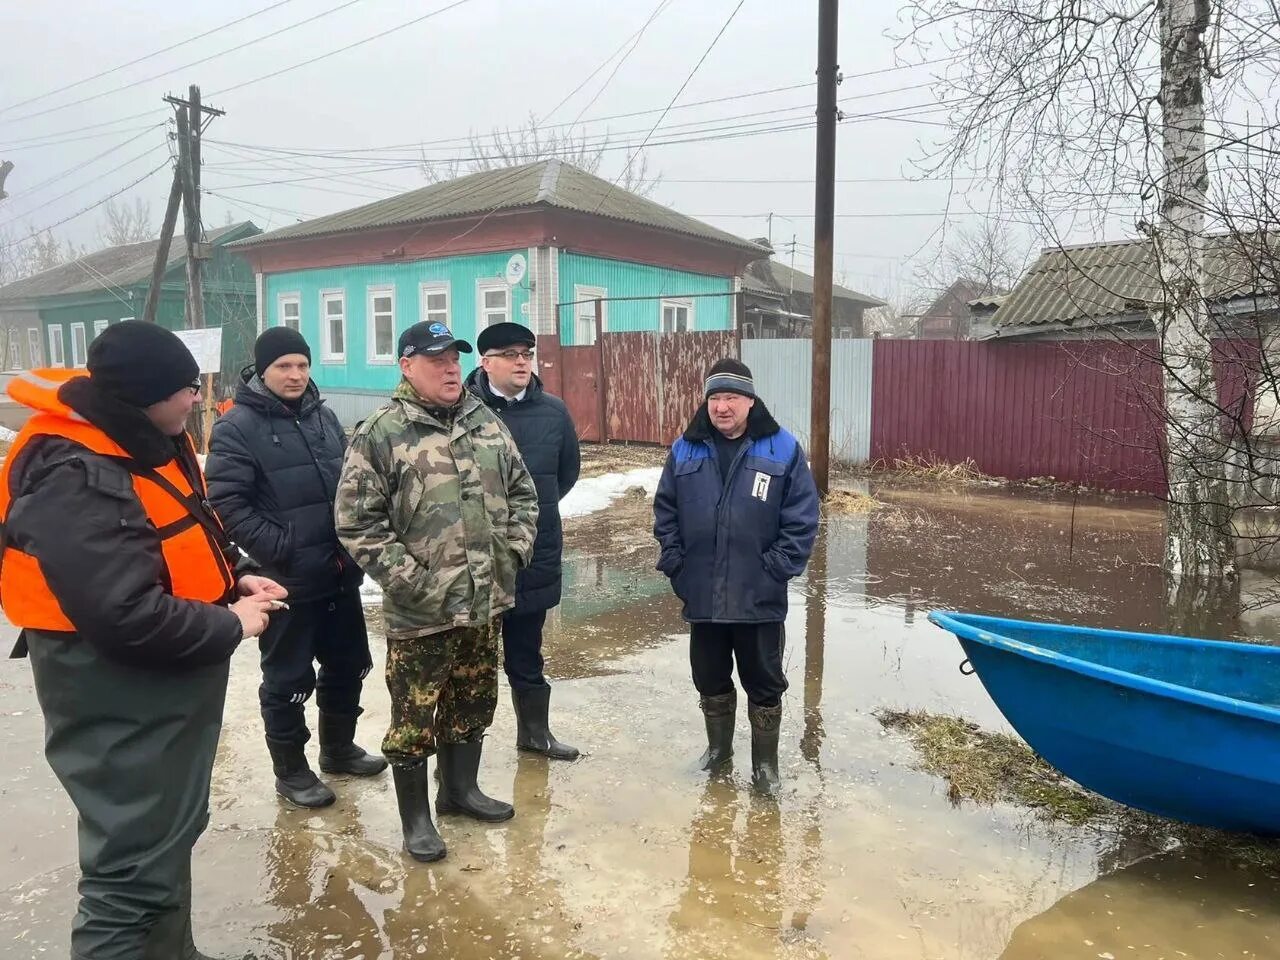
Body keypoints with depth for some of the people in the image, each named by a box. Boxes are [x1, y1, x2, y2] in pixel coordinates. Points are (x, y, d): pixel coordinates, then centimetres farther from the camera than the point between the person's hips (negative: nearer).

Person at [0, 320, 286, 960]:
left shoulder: (146, 443, 5)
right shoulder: (75, 480, -26)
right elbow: (127, 614, -31)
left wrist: (234, 580, 1)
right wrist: (231, 626, -18)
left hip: (169, 690, 10)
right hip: (123, 708, -10)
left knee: (169, 840, 26)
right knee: (136, 870, 1)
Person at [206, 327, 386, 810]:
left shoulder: (323, 416, 10)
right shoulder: (237, 426, -10)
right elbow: (227, 505, -16)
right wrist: (283, 549, -19)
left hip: (340, 572, 7)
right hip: (286, 579, -6)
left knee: (349, 663, 17)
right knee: (288, 678, 7)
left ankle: (338, 748, 37)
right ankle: (290, 770, 25)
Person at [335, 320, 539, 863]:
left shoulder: (487, 424, 7)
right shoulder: (379, 436, -11)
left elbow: (522, 492, 14)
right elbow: (357, 523, -14)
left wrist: (514, 551, 3)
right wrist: (411, 581, -17)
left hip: (485, 602, 6)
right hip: (421, 610, -6)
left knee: (473, 705, 20)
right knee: (414, 718, 8)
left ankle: (460, 789, 41)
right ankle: (415, 818, 26)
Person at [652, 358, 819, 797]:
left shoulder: (782, 450, -6)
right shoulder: (685, 451, 3)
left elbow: (802, 518, -6)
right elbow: (665, 512, 9)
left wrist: (777, 570, -11)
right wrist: (675, 563, 1)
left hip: (760, 597, -3)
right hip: (701, 595, 3)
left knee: (764, 684, 10)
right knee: (710, 679, 17)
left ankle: (765, 763, 27)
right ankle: (718, 745, 39)